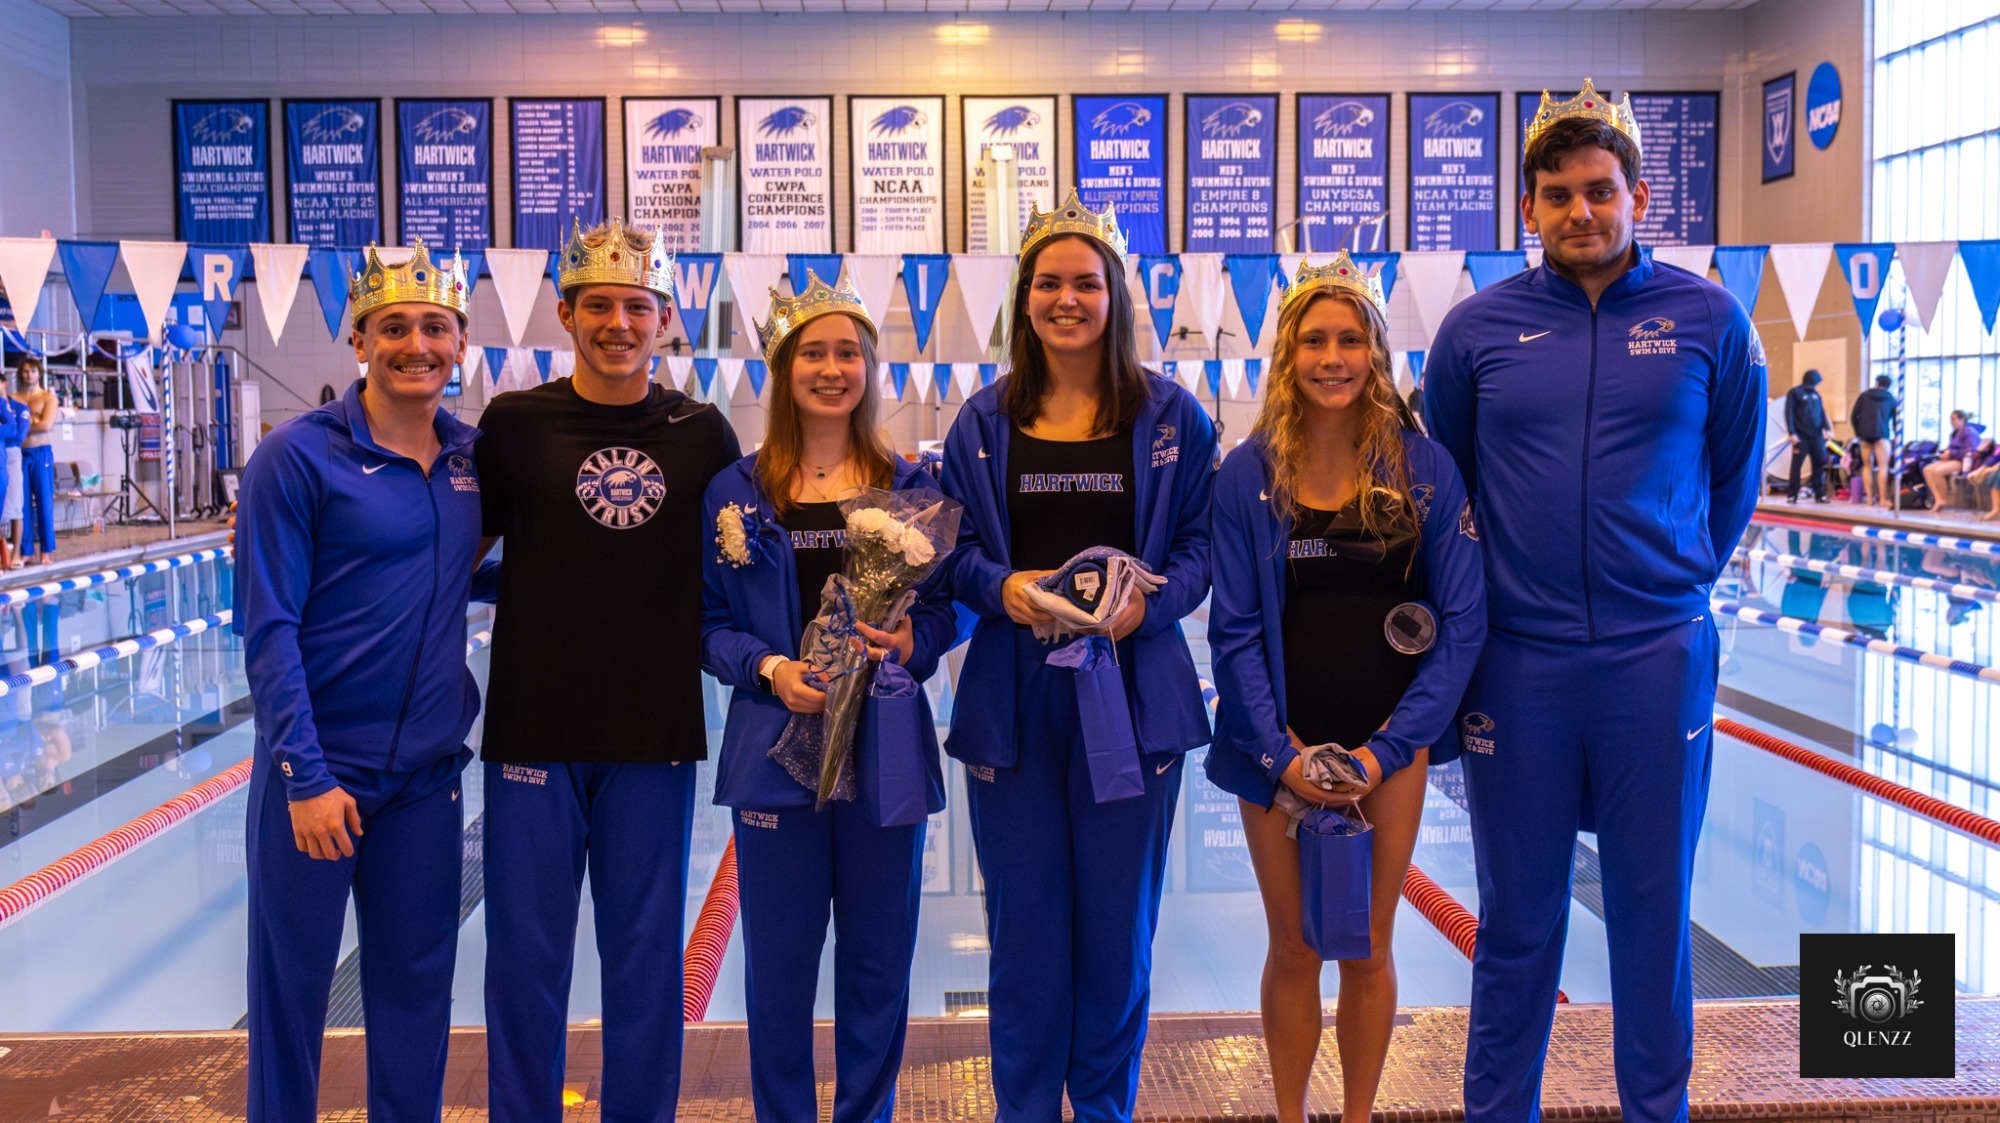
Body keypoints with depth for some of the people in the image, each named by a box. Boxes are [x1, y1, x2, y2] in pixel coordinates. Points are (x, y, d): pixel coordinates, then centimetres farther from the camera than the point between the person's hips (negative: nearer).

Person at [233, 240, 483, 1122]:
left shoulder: (473, 453, 5)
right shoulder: (298, 456, -9)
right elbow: (268, 628, -11)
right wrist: (305, 776, -15)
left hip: (428, 770, 4)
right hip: (319, 768, -4)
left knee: (415, 984, 12)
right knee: (292, 985, 8)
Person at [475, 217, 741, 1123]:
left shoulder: (701, 433, 2)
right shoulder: (512, 423, -2)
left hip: (655, 735, 1)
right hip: (534, 727, -1)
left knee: (646, 954, 11)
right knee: (526, 953, 9)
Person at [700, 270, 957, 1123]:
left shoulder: (911, 487, 5)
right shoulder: (736, 492, 3)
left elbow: (946, 603, 6)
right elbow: (708, 623, 3)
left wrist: (911, 644, -14)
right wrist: (768, 668, -14)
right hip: (776, 747, 0)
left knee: (878, 956, 8)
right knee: (778, 958, 6)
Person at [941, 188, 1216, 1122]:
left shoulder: (1170, 415, 3)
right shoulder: (986, 421, 7)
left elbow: (1206, 543, 3)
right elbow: (955, 548, 9)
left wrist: (1151, 600, -15)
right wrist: (1001, 585, -12)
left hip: (1130, 689, -1)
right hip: (1012, 696, 1)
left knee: (1118, 920, 7)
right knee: (1023, 921, 8)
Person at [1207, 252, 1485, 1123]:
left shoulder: (1423, 469, -2)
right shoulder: (1249, 474, -3)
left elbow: (1461, 623, -3)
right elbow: (1235, 632, -3)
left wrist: (1387, 747, -10)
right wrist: (1279, 753, -13)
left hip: (1388, 749, 0)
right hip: (1280, 751, 0)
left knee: (1367, 951, 9)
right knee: (1293, 952, 8)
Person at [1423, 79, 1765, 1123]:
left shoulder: (1708, 318, 1)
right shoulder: (1476, 329, 0)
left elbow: (1733, 479, 13)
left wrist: (1676, 580, 14)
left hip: (1658, 658, 0)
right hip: (1517, 662, 0)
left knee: (1654, 911, 9)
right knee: (1516, 919, 10)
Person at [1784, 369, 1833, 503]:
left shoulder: (1815, 394, 17)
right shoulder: (1794, 393, -1)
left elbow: (1822, 412, 16)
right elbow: (1789, 413, -7)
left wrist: (1827, 428, 1)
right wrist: (1792, 433, -15)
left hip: (1816, 435, 6)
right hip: (1801, 436, -6)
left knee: (1819, 463, 3)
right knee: (1796, 465, -3)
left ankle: (1820, 494, 8)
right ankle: (1792, 495, 1)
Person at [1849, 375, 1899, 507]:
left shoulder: (1864, 395, 14)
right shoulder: (1891, 399, 12)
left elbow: (1853, 417, 9)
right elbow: (1896, 421, 10)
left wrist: (1858, 433, 19)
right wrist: (1896, 438, 18)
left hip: (1864, 433, 2)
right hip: (1881, 434, -2)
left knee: (1867, 466, 8)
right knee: (1883, 466, -4)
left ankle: (1870, 498, 6)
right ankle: (1883, 499, -10)